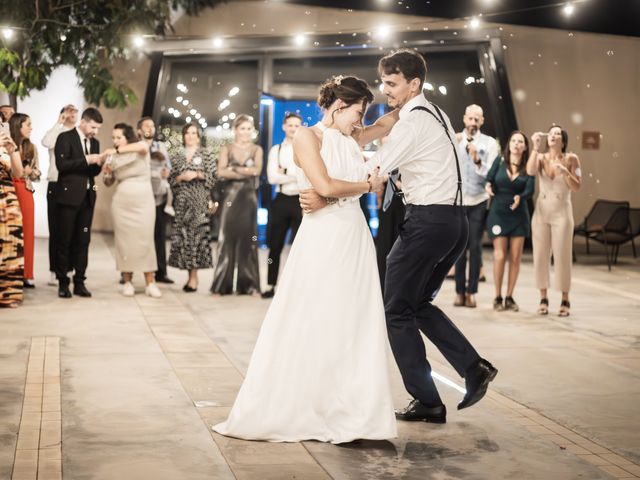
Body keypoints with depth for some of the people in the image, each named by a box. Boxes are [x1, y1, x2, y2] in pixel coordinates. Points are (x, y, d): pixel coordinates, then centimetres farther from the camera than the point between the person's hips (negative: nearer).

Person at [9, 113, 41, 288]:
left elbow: (37, 173, 13)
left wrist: (29, 172, -6)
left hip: (25, 191, 5)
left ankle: (26, 274, 10)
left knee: (27, 232, 5)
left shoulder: (31, 147, 11)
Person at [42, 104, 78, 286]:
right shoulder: (56, 134, 4)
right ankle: (55, 271, 4)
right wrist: (59, 123, -11)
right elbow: (46, 143, -19)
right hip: (56, 186, -1)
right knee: (56, 230, 0)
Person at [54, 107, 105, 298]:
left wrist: (99, 163, -5)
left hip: (87, 197, 6)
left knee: (83, 240, 5)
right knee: (65, 240, 0)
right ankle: (63, 282, 6)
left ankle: (79, 281, 9)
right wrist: (86, 160, -21)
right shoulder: (65, 138, -4)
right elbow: (61, 164, -15)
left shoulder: (95, 142, 15)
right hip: (68, 195, -6)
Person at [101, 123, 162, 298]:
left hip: (144, 201, -3)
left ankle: (150, 283, -4)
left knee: (145, 240, -6)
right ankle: (127, 281, 6)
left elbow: (142, 145, -27)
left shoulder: (141, 151, -1)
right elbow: (109, 183, 14)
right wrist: (106, 173, -8)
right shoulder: (113, 158, 8)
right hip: (121, 202, 3)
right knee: (124, 240, 0)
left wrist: (116, 150, -30)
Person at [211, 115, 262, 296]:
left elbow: (257, 170, -7)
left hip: (249, 198, 0)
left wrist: (234, 168, -7)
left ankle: (249, 284, 4)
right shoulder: (226, 149, 8)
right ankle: (222, 285, 2)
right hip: (230, 197, 0)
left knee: (248, 238, 1)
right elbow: (221, 172, -5)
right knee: (228, 238, -2)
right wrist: (246, 172, -10)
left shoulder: (257, 150, 9)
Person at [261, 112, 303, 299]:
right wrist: (297, 177, -11)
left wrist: (285, 174, -13)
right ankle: (271, 285, 18)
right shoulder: (276, 150, 8)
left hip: (301, 201, -3)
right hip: (281, 200, 3)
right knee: (275, 246, 9)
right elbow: (272, 177, -5)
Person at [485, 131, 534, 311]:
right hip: (498, 213, -1)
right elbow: (489, 179, -4)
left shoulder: (528, 167, -1)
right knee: (500, 256, -6)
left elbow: (530, 190, -11)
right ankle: (498, 297, 5)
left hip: (519, 215, 1)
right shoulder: (500, 161, 0)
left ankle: (509, 297, 12)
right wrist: (488, 186, -26)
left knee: (515, 257, 2)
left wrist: (519, 197, -30)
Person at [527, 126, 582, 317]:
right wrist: (535, 147, -20)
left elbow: (576, 187, -3)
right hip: (541, 213, 2)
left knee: (562, 257, -2)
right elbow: (530, 171, -19)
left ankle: (565, 301, 6)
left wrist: (565, 171, -17)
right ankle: (543, 299, 10)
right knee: (540, 256, 2)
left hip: (562, 213, -2)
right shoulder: (541, 158, 2)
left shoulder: (571, 159, -1)